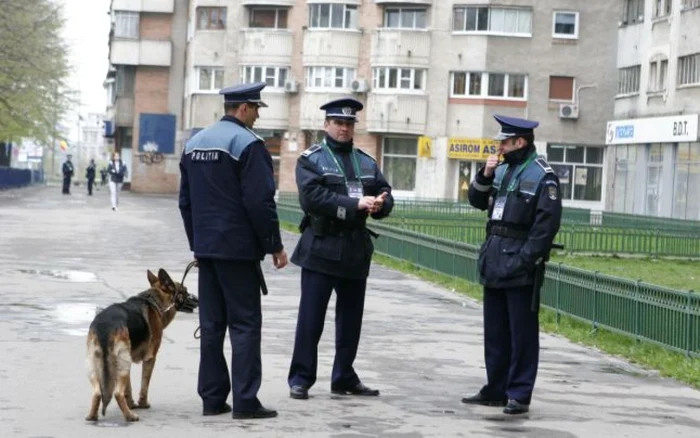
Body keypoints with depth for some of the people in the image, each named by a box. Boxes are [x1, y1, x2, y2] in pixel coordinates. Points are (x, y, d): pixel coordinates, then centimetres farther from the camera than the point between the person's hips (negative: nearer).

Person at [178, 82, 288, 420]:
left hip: (206, 248, 7)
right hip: (238, 249, -7)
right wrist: (275, 246, -8)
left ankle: (212, 398, 12)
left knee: (211, 324, 10)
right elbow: (260, 202, -16)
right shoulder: (248, 144, -12)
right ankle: (245, 401, -4)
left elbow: (185, 200, 16)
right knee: (245, 324, -3)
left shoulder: (195, 142, 13)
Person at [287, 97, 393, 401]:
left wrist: (379, 204, -15)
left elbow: (385, 195, 10)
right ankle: (300, 378, 4)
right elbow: (313, 197, -17)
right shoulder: (311, 159, -2)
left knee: (351, 318, 11)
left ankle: (344, 378, 21)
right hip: (321, 248, -5)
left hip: (356, 249, 5)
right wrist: (356, 205, -21)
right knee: (311, 318, -4)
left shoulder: (366, 162, 15)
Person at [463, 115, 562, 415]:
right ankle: (496, 390, 21)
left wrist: (526, 259, -19)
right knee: (495, 331, 13)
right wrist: (485, 175, 0)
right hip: (494, 262, 8)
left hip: (520, 266, -8)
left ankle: (519, 395, 3)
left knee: (522, 333, -1)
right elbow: (477, 200, 17)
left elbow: (547, 224, -14)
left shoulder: (542, 176, -10)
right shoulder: (502, 170, 14)